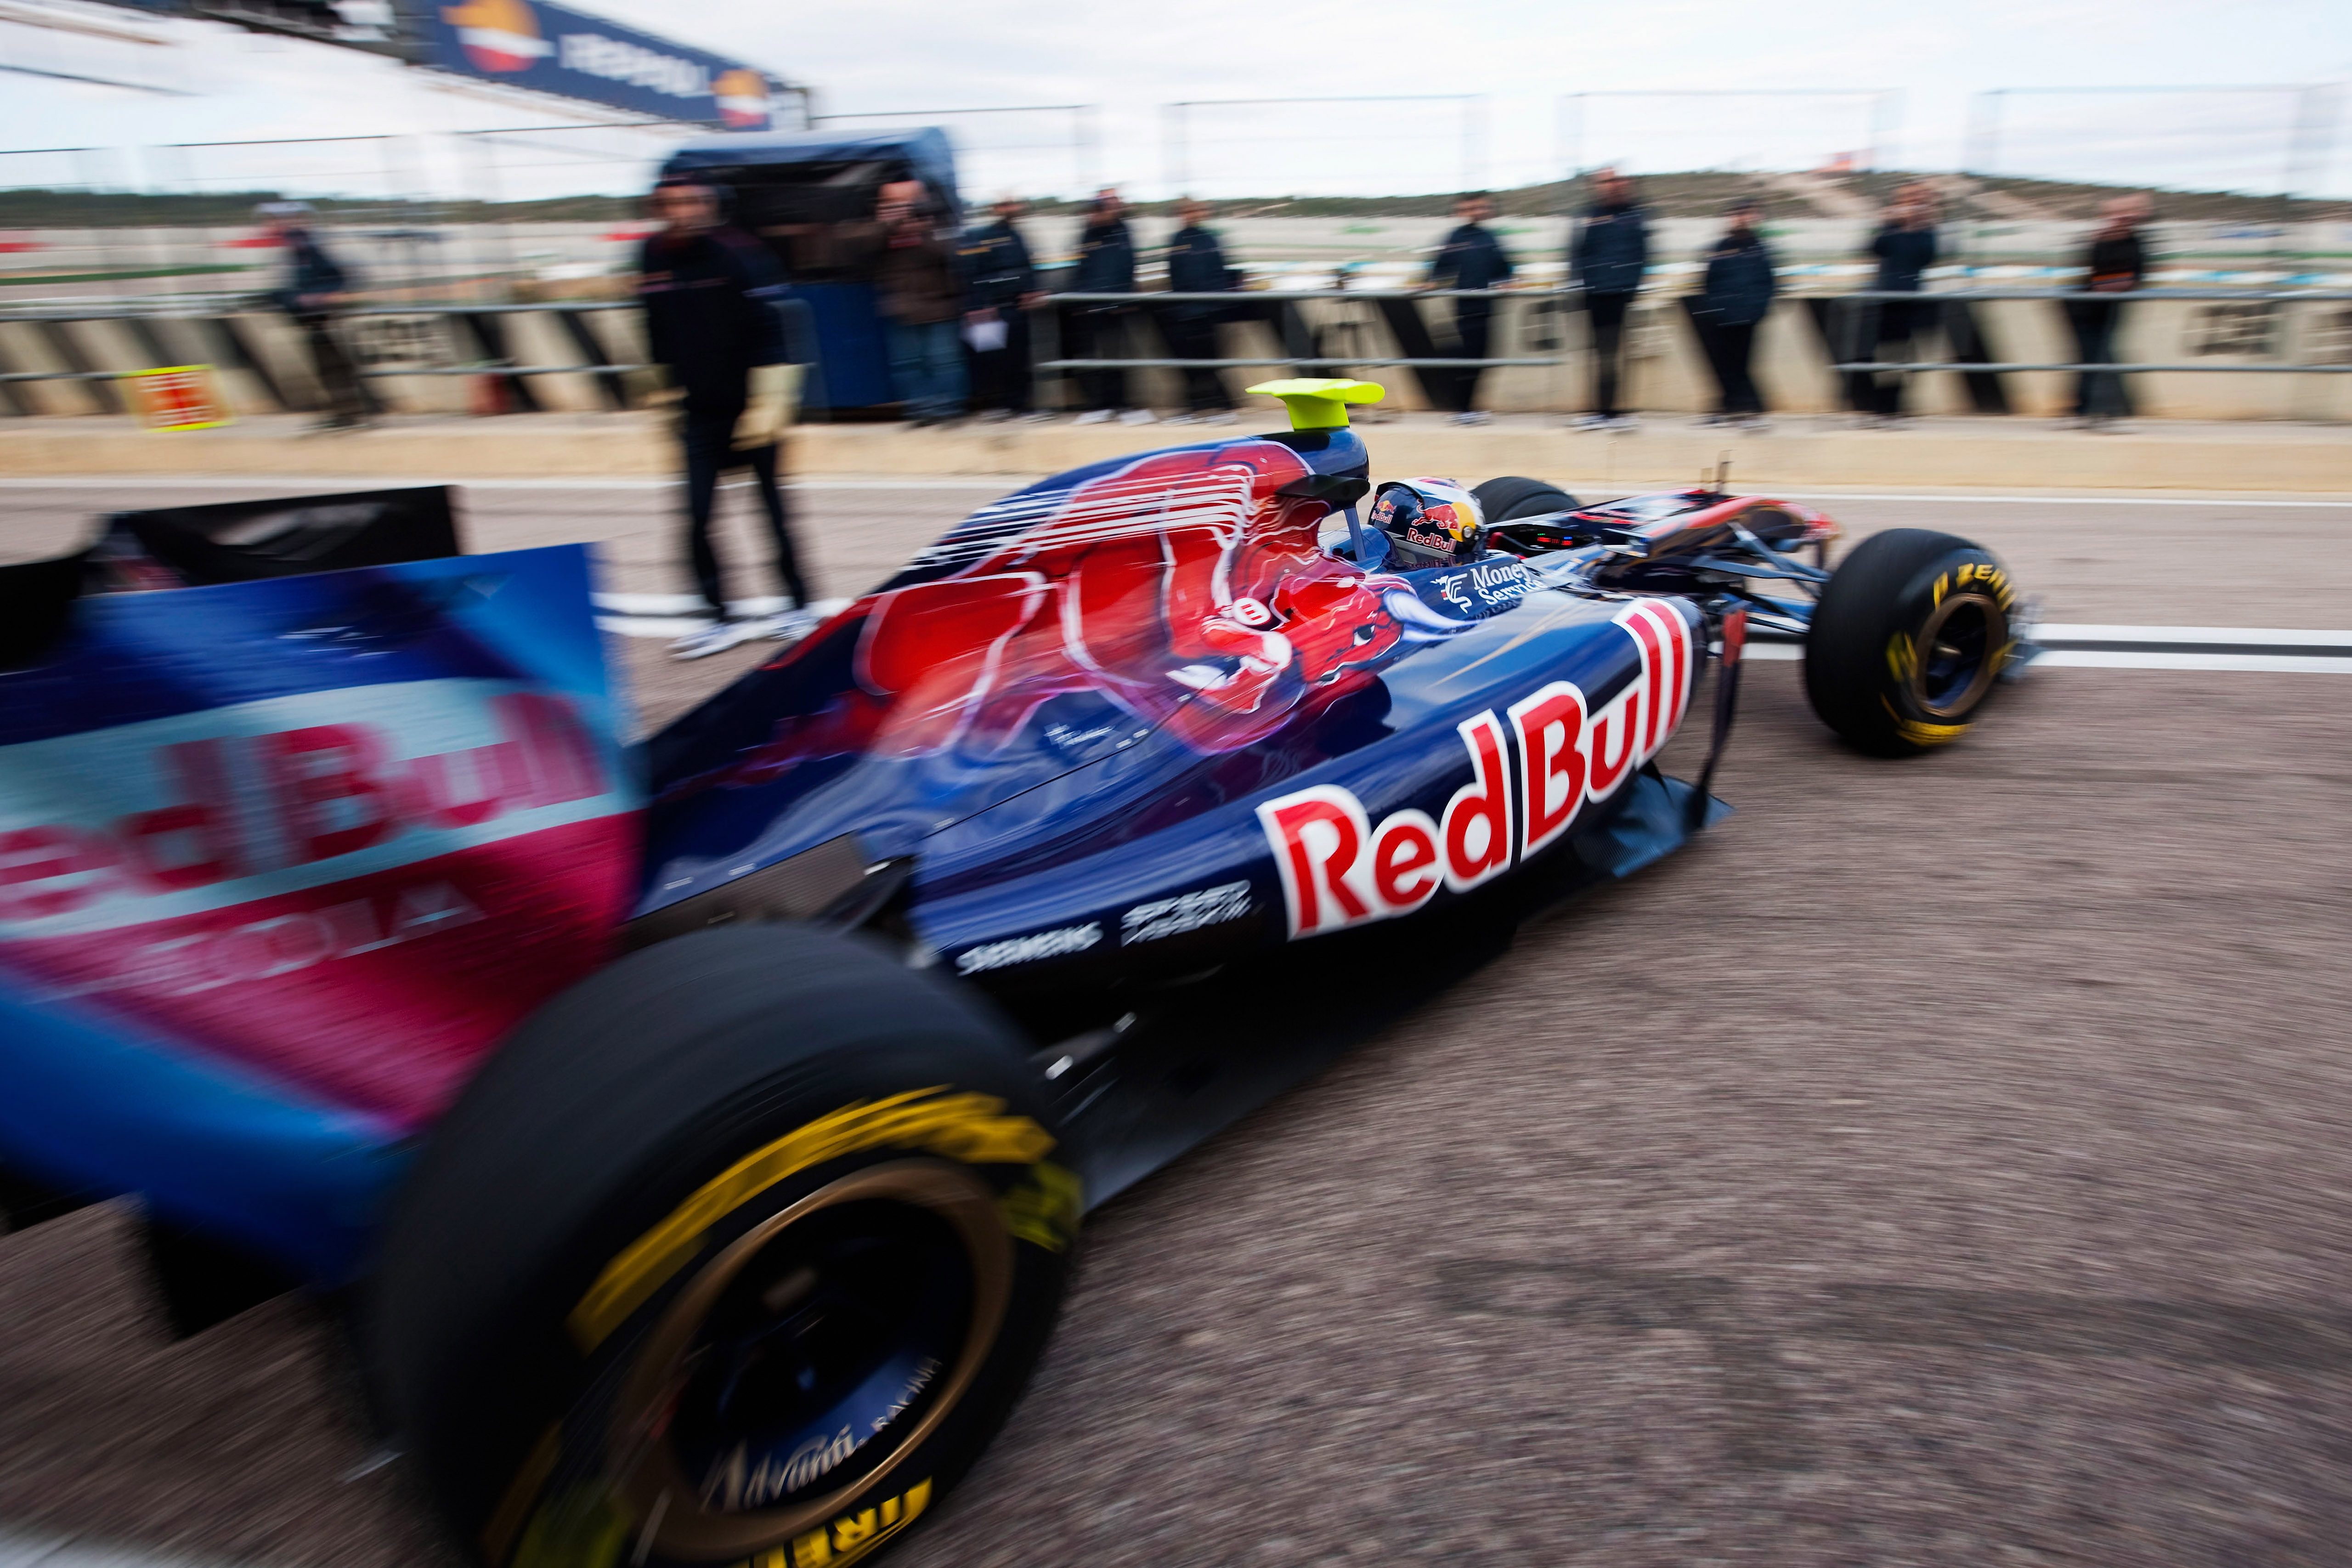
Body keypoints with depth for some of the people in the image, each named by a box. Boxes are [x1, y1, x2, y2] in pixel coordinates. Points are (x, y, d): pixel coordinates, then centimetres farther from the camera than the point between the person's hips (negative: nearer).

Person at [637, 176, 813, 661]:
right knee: (696, 517, -2)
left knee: (773, 506, 5)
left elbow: (768, 335, -13)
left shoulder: (736, 255, -11)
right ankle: (719, 616, 9)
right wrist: (673, 392, 20)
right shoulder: (653, 258, 5)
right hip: (699, 413, 5)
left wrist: (766, 406, -17)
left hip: (749, 406, -4)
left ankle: (799, 605, 18)